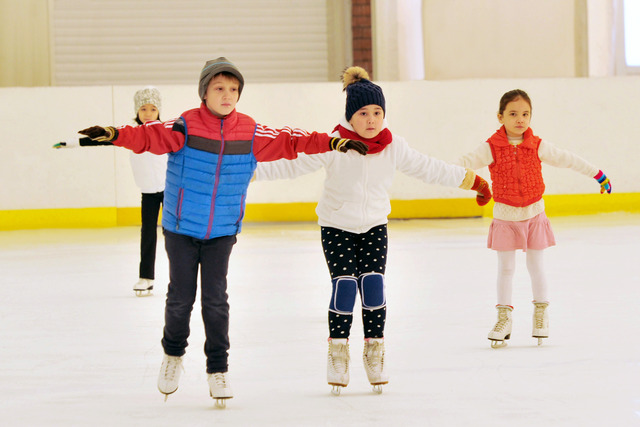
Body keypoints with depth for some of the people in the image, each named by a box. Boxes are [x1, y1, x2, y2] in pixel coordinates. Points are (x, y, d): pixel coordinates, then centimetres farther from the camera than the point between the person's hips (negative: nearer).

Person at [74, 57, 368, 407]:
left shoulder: (250, 134, -2)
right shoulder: (185, 127, -13)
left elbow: (287, 142, 6)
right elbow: (150, 136, -25)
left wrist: (332, 142, 3)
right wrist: (114, 135, -42)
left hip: (222, 231, 2)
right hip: (181, 229, -2)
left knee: (215, 299, 0)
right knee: (181, 296, 3)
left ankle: (217, 370, 13)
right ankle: (173, 355, 30)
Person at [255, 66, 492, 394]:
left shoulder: (393, 147, -8)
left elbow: (428, 169, 3)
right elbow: (293, 165, -18)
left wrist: (471, 181, 7)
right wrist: (250, 170, -28)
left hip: (374, 227, 2)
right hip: (337, 228, -2)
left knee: (374, 286, -9)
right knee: (344, 286, -12)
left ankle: (375, 355, 7)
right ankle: (338, 356, 4)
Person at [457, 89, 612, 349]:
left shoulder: (537, 147, -5)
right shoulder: (492, 148, -10)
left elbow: (567, 160, 2)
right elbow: (468, 162, -19)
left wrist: (597, 175, 6)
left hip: (534, 214, 1)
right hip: (505, 217, -1)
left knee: (535, 266, 8)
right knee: (505, 268, 4)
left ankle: (541, 314, 22)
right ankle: (504, 318, 13)